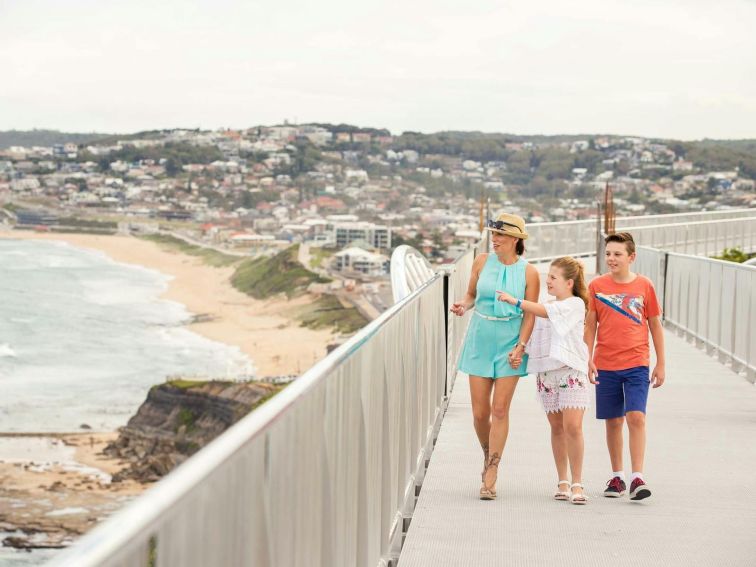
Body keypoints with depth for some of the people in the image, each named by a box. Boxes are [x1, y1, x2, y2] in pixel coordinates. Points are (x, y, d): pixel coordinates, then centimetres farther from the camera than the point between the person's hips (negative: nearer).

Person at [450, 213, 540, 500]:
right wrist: (463, 305, -10)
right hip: (480, 341, 2)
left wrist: (520, 347, -13)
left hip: (509, 344, -2)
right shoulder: (482, 262, 2)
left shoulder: (528, 272, -4)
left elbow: (530, 314, -3)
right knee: (480, 412, 3)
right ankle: (488, 456, 31)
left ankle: (490, 478, -2)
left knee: (500, 409, -6)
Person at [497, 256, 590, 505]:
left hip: (571, 370, -6)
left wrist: (514, 301, -23)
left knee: (573, 426, -12)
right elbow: (533, 337, 20)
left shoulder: (575, 304, -5)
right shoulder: (545, 308, 16)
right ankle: (562, 482, 14)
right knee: (557, 427, 8)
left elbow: (545, 311, -19)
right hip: (546, 371, 6)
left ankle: (577, 484, -6)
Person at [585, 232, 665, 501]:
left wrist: (660, 364, 7)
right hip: (606, 365, 1)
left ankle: (637, 478, -12)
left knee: (636, 417, -13)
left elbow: (655, 325, 8)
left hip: (637, 365, -1)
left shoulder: (644, 286, 1)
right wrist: (588, 360, -3)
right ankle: (617, 476, 20)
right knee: (613, 421, 8)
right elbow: (590, 326, 5)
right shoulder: (597, 286, 2)